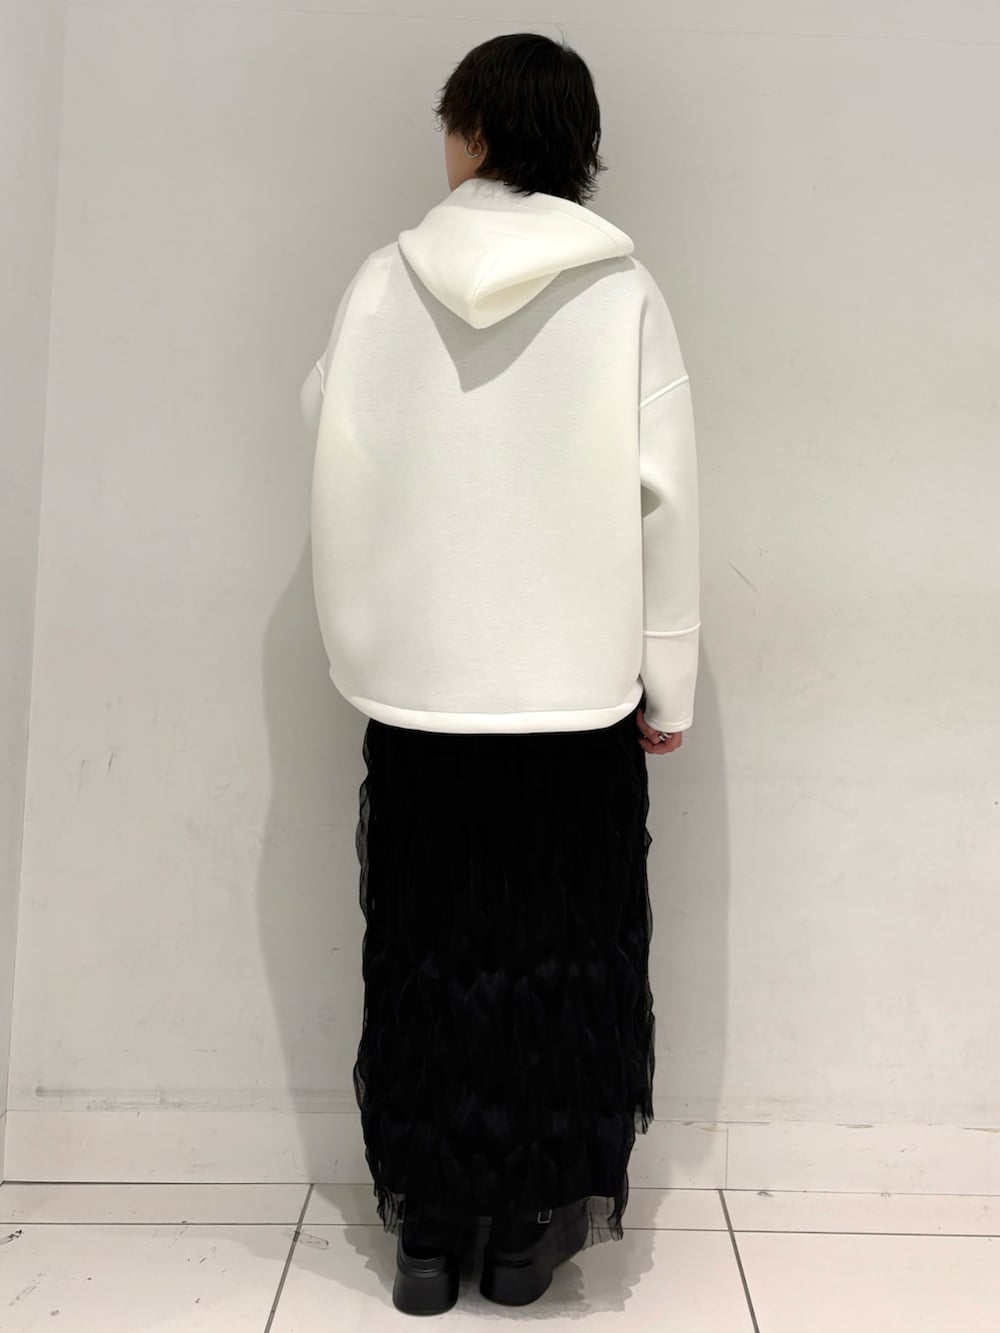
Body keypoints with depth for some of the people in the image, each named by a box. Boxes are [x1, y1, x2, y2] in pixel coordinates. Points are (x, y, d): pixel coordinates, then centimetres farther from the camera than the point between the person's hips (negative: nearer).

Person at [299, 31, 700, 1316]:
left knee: (426, 952, 12)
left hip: (419, 681, 1)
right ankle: (532, 1221, 21)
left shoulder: (385, 279, -1)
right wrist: (667, 681, 1)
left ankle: (427, 1225, 22)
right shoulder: (622, 290, -3)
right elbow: (662, 492, -5)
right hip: (577, 683, 0)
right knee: (564, 952, 12)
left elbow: (334, 453, 1)